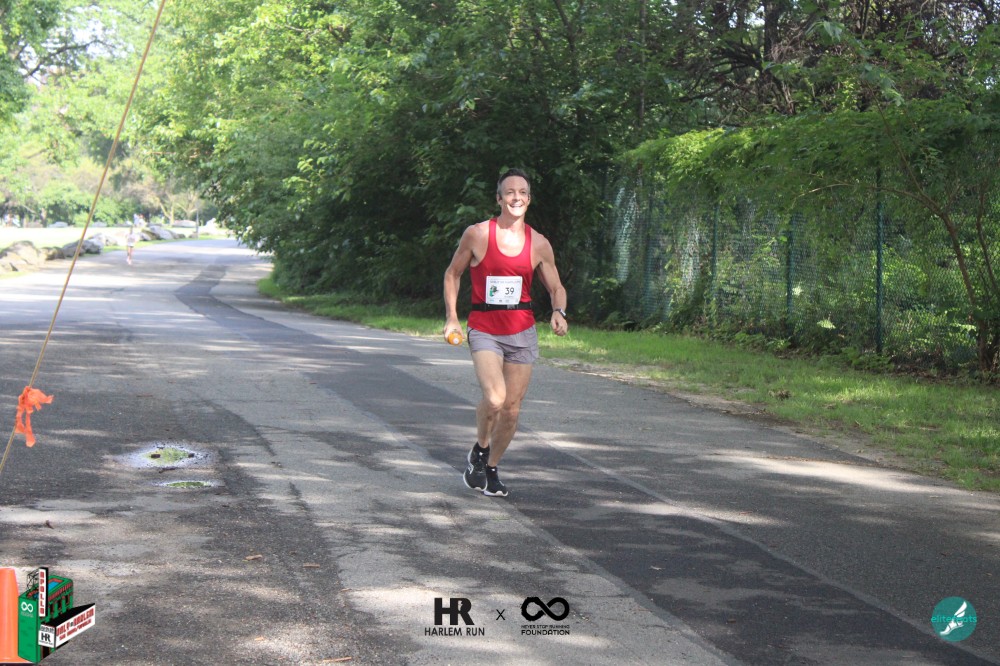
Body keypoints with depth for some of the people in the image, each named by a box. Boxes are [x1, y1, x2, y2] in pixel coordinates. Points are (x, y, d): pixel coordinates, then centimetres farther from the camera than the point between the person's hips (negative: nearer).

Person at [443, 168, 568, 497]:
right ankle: (479, 451, 7)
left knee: (512, 409, 5)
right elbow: (453, 273, 8)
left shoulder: (539, 245, 2)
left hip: (522, 333, 3)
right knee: (494, 398, -23)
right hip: (484, 330, -3)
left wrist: (559, 312, -10)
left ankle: (491, 468, 27)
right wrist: (451, 317, -1)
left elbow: (556, 288, 12)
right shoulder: (477, 234, -5)